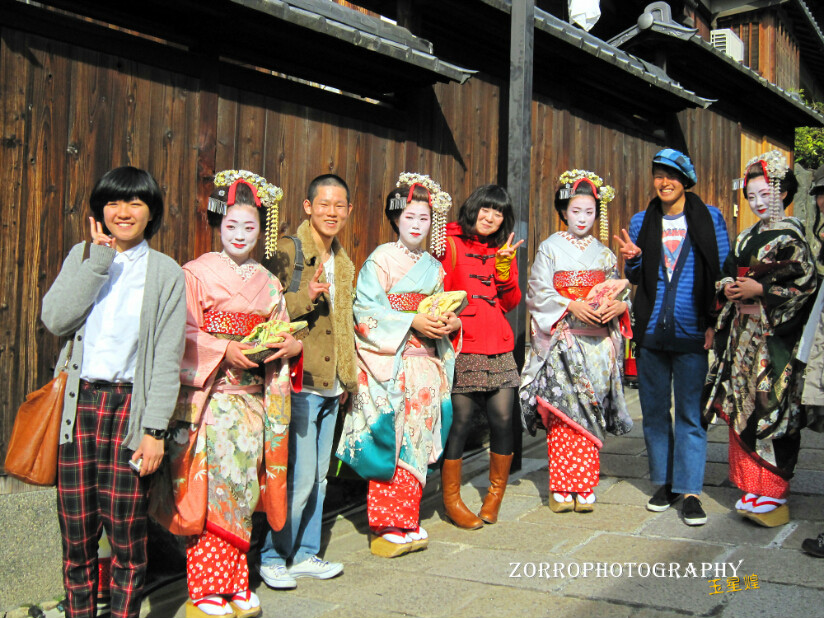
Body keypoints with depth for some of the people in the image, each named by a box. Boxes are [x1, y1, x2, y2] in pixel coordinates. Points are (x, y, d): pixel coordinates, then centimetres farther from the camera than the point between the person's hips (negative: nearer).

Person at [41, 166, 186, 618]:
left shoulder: (166, 273, 3)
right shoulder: (82, 257, 11)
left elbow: (168, 358, -2)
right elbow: (54, 319, -7)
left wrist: (155, 430, -9)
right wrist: (100, 259, -8)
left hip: (129, 405, -2)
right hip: (77, 403, 3)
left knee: (125, 530, -1)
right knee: (76, 528, 7)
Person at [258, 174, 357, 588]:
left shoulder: (344, 264, 16)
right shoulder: (285, 253, -8)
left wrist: (348, 377, 22)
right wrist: (306, 296, -25)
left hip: (329, 386, 8)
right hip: (297, 383, -8)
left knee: (318, 476, 14)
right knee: (299, 477, -6)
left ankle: (305, 554, 27)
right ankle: (273, 557, 12)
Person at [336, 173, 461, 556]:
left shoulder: (433, 268, 16)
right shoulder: (380, 259, -2)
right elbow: (367, 310, -11)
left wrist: (447, 323, -4)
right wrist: (412, 322, -18)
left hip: (424, 364, 5)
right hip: (386, 362, -5)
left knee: (414, 442, 7)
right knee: (389, 441, -6)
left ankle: (406, 525, 18)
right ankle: (391, 527, 5)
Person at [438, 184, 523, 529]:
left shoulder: (503, 251, 18)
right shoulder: (450, 244, 2)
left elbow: (511, 303, 9)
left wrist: (504, 265, -3)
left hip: (499, 349, 5)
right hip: (462, 348, -5)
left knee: (503, 420, 0)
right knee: (459, 421, -5)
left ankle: (496, 493, 22)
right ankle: (451, 499, 13)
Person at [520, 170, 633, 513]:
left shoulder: (604, 254, 15)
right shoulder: (550, 248, 5)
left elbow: (620, 292, 14)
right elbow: (539, 292, -4)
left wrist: (619, 306, -9)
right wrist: (572, 306, -17)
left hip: (597, 342, 3)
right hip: (562, 340, -3)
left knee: (589, 414, 1)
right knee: (562, 411, -7)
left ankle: (584, 487, 8)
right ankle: (561, 488, 0)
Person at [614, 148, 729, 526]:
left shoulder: (709, 219, 3)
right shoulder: (641, 222, 11)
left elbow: (723, 272, 3)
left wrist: (714, 322, -6)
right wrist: (631, 259, -6)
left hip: (691, 332, -3)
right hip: (651, 331, 3)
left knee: (690, 413, -2)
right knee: (654, 410, 9)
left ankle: (690, 491, 6)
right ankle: (665, 482, 22)